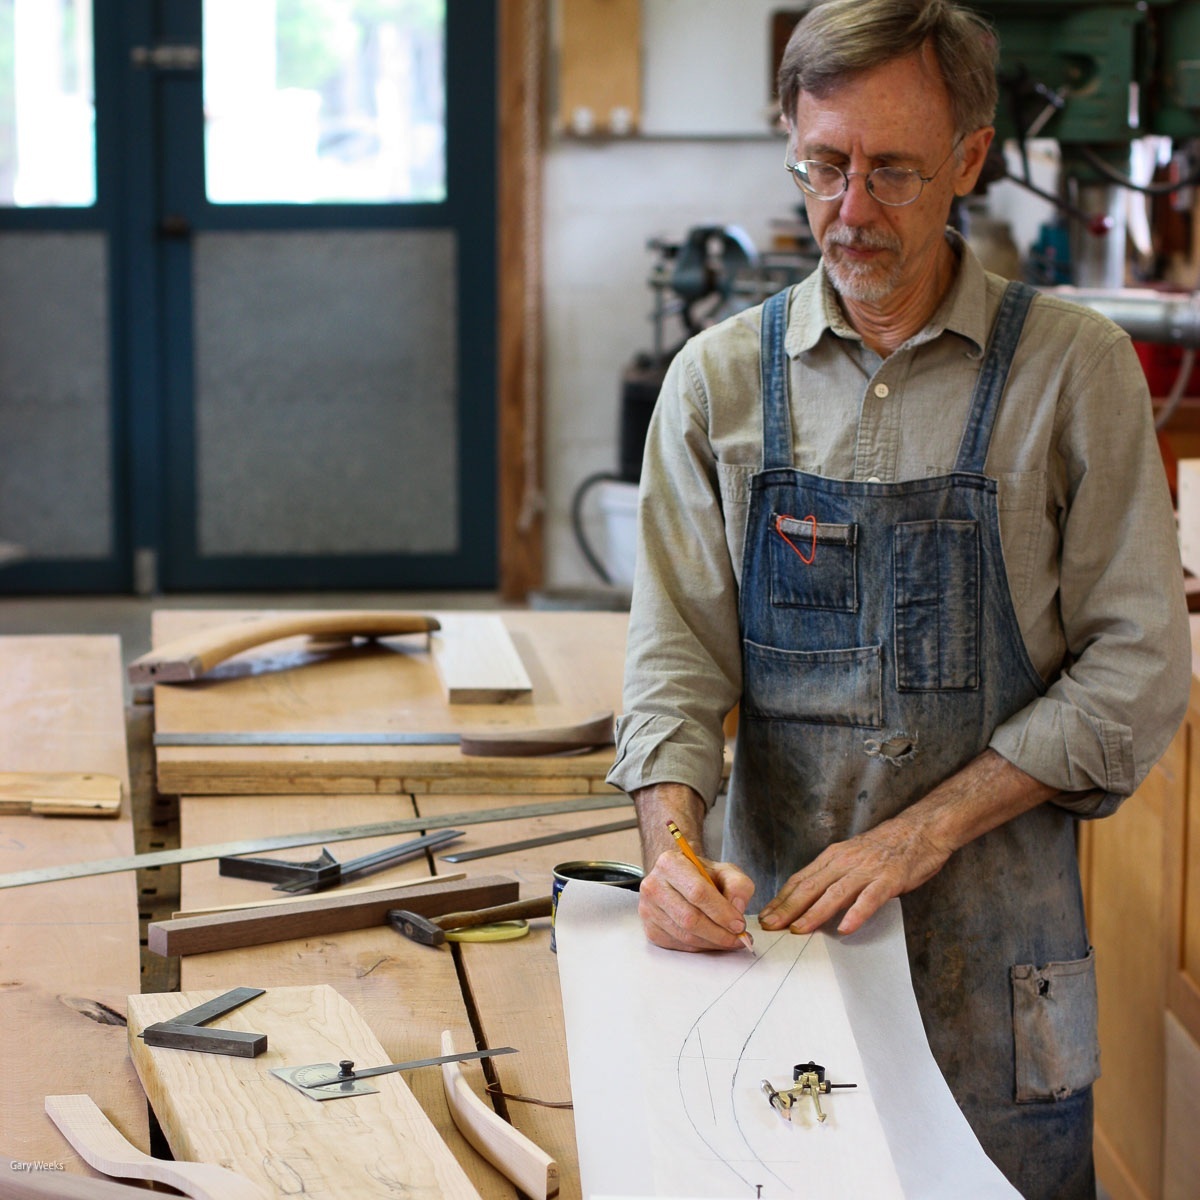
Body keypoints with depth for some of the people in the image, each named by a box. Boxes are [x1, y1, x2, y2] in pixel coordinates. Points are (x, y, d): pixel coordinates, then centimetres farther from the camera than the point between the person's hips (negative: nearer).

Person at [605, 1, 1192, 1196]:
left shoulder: (1073, 367, -4)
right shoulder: (718, 379, 3)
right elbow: (677, 651, 0)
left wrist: (921, 832, -14)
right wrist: (671, 844, -19)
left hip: (993, 954, -2)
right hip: (769, 919, 2)